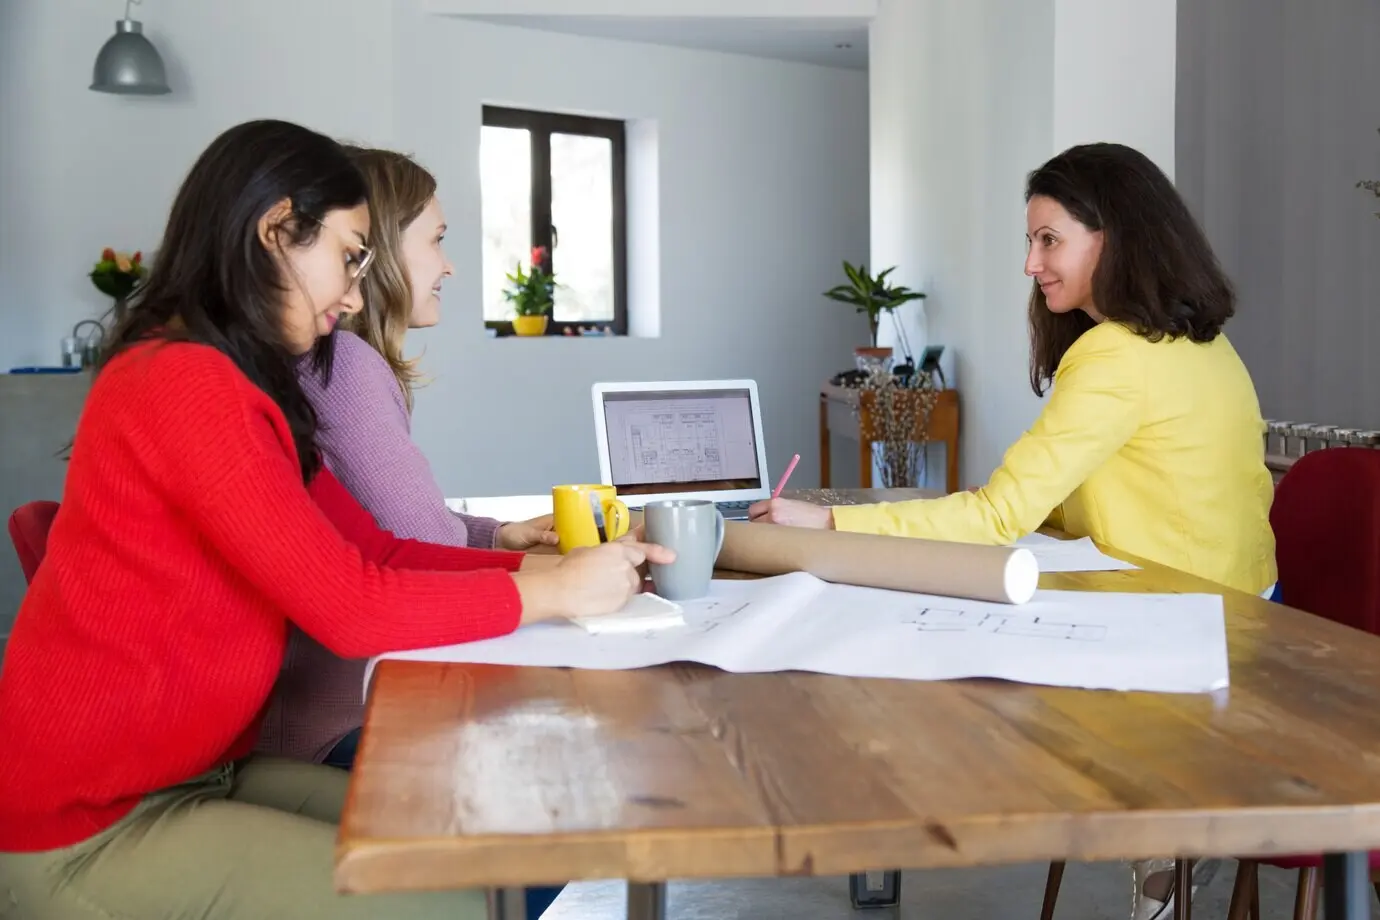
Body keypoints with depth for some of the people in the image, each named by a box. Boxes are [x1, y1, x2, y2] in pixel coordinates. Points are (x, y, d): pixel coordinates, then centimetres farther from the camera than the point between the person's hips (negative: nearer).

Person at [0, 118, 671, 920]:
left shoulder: (246, 388, 11)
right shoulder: (187, 382, -21)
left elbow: (381, 551, 6)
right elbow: (353, 605, -24)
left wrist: (554, 565, -3)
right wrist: (554, 592, -13)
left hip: (199, 774, 9)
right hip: (90, 829, -9)